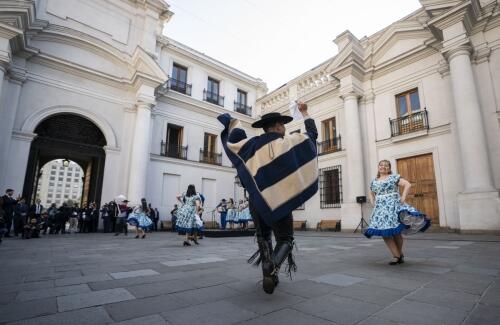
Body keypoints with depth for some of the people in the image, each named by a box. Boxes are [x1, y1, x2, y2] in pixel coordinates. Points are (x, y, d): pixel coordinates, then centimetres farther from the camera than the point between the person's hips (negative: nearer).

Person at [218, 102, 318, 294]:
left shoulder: (253, 144, 3)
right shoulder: (290, 142, 0)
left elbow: (234, 137, 15)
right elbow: (312, 134, 13)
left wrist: (231, 121, 32)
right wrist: (304, 113, 25)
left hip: (257, 200, 3)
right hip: (281, 200, -2)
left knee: (263, 237, 22)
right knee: (285, 240, 8)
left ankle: (269, 273, 17)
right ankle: (273, 268, -19)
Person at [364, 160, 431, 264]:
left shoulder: (394, 177, 1)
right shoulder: (374, 181, 15)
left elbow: (408, 184, -8)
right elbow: (371, 194, 28)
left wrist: (403, 198, -12)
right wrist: (374, 204, 13)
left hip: (393, 206, -5)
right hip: (380, 209, 5)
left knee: (395, 232, -4)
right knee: (384, 233, -2)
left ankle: (399, 254, 15)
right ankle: (397, 256, 6)